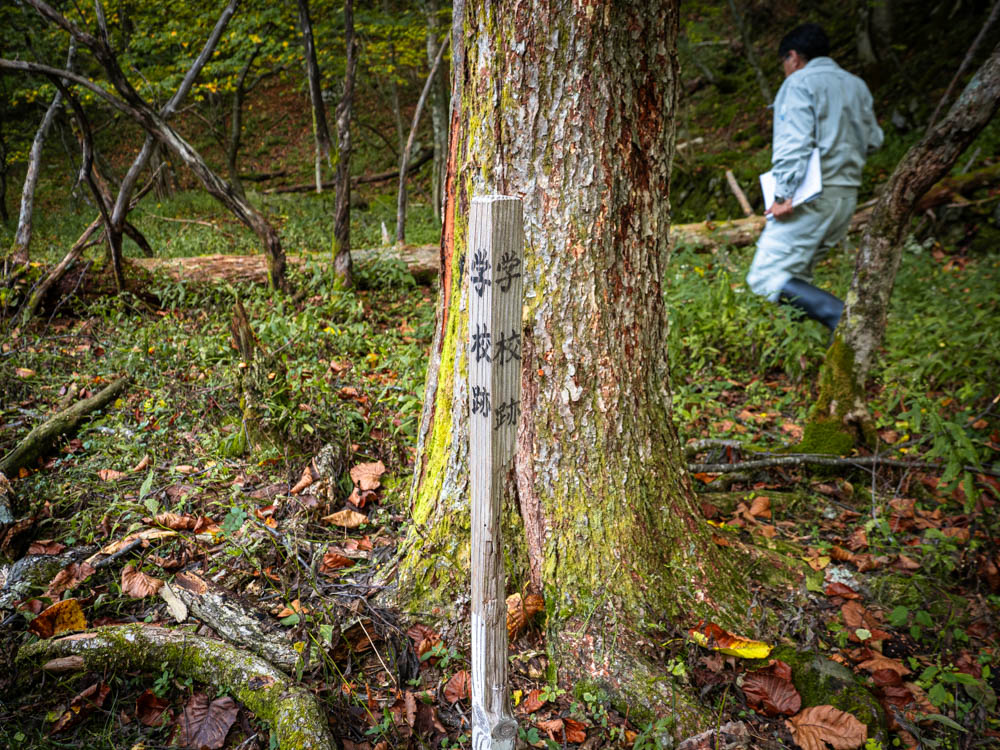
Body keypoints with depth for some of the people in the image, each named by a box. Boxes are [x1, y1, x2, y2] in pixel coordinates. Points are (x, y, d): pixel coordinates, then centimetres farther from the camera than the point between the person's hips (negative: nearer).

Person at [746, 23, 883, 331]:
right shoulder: (857, 86, 19)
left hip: (811, 196, -9)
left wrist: (784, 195, -20)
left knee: (766, 278, -12)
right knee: (796, 276, 16)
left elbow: (793, 143, -17)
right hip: (847, 195, 9)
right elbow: (873, 141, 21)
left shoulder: (799, 84, -5)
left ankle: (844, 318, -25)